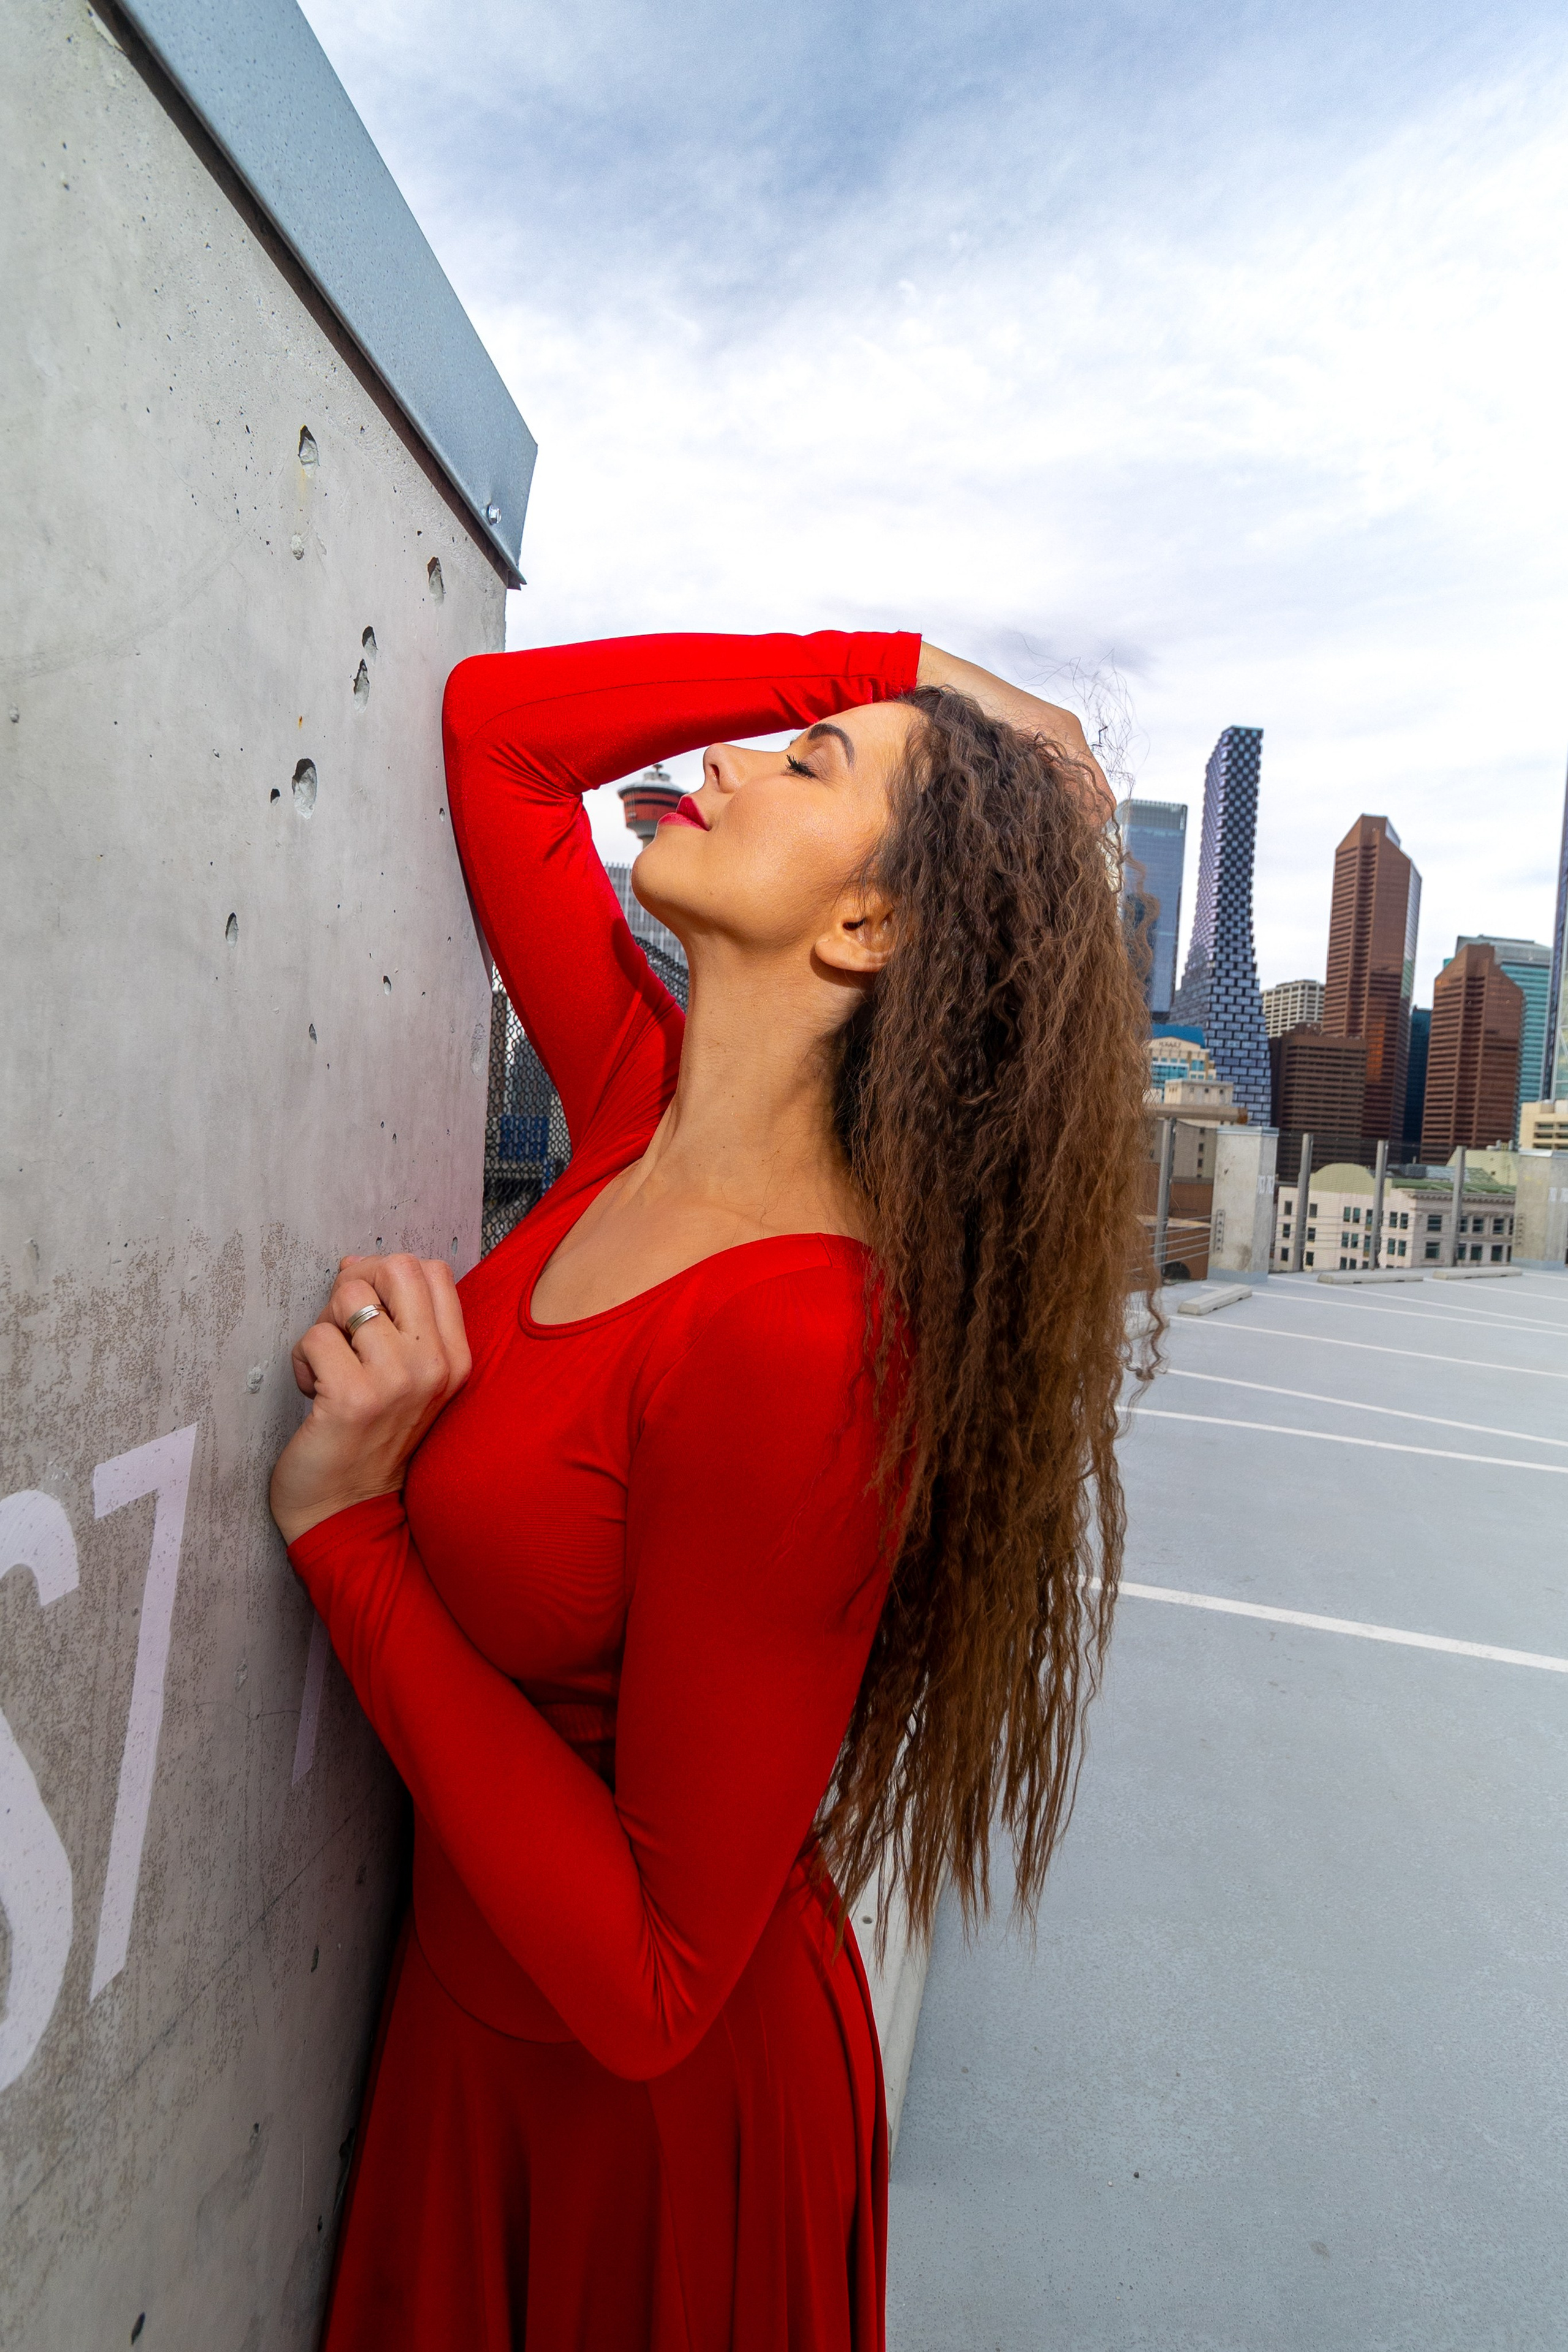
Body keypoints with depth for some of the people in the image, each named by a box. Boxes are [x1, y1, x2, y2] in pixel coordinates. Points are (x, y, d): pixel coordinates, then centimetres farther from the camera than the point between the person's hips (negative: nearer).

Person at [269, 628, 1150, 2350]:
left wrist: (347, 1525, -29)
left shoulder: (803, 1351, -34)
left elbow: (649, 1981, -27)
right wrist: (903, 669, -9)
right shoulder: (644, 1115, -12)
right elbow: (496, 718, -2)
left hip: (662, 2109, -6)